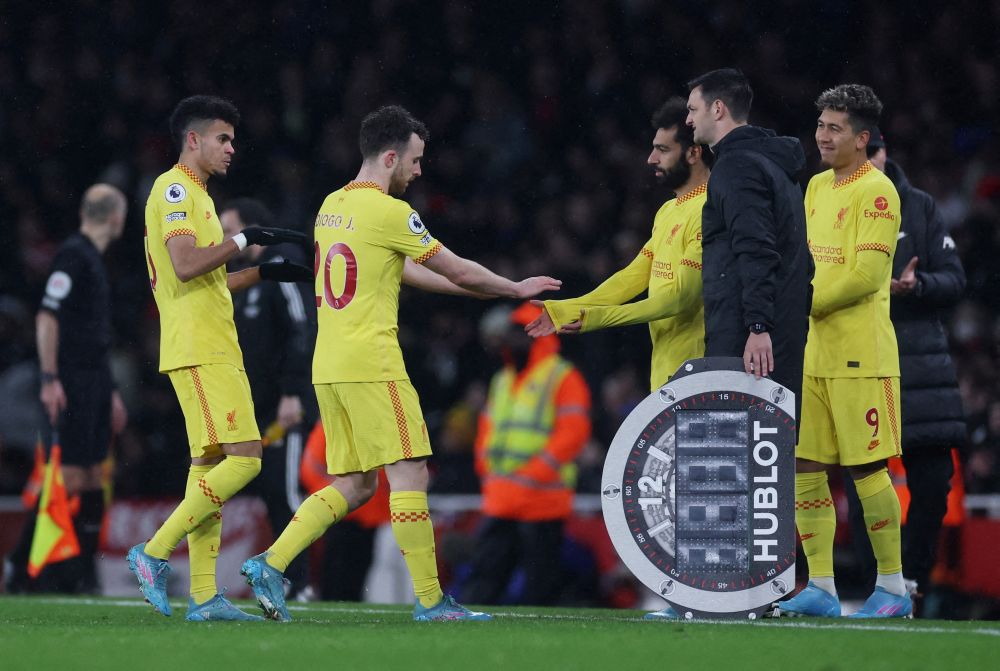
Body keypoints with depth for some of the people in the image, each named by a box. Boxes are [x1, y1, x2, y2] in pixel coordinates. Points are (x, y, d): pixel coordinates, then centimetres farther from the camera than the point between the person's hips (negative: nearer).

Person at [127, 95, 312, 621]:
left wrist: (264, 273, 22)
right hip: (200, 350, -10)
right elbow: (185, 264, -21)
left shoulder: (192, 194, 23)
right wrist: (245, 240, -16)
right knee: (243, 456, -16)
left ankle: (203, 596, 3)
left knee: (210, 463, 6)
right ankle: (156, 552, -12)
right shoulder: (175, 189, -7)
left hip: (211, 350, 10)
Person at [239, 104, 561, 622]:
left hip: (329, 366, 9)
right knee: (409, 474, -5)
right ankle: (429, 600, -5)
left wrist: (472, 289, 25)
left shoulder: (332, 205, 15)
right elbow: (459, 271, -4)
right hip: (370, 362, -9)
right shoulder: (388, 211, -11)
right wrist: (516, 289, 12)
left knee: (354, 485, 12)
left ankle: (270, 564, 3)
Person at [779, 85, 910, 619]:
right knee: (805, 468, 4)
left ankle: (893, 588, 4)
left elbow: (866, 276, -17)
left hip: (860, 355, -8)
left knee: (866, 469, -5)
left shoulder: (876, 190, -10)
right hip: (812, 354, 8)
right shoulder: (817, 186, 15)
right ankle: (821, 588, 9)